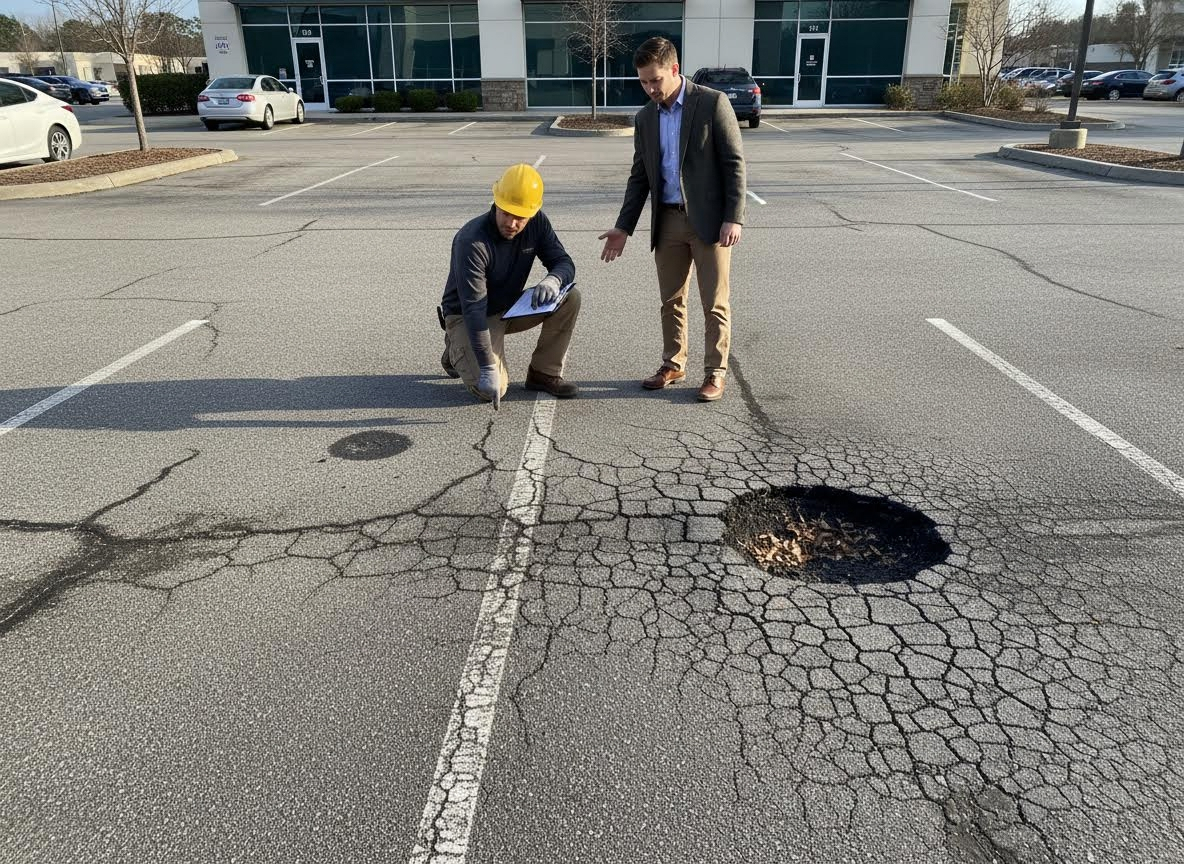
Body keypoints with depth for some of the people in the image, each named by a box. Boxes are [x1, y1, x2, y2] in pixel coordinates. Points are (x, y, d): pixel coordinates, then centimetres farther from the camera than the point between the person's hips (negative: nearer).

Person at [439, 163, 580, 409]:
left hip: (510, 307, 6)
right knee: (490, 388, -23)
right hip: (466, 316, -5)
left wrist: (552, 280, -35)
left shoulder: (537, 223, -12)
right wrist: (488, 369, -39)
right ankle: (457, 351, 10)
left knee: (570, 297, -16)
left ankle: (544, 373, -4)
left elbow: (564, 262, -7)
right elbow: (473, 309, -34)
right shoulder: (472, 241, -30)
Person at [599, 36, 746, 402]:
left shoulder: (712, 103, -6)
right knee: (671, 301, 12)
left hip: (709, 219, -5)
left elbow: (734, 163, -8)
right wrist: (623, 227, 5)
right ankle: (673, 364, 26)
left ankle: (715, 371, 13)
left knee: (714, 303, 1)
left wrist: (733, 217, -15)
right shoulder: (645, 118, 9)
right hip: (667, 220, 5)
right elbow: (639, 177, 12)